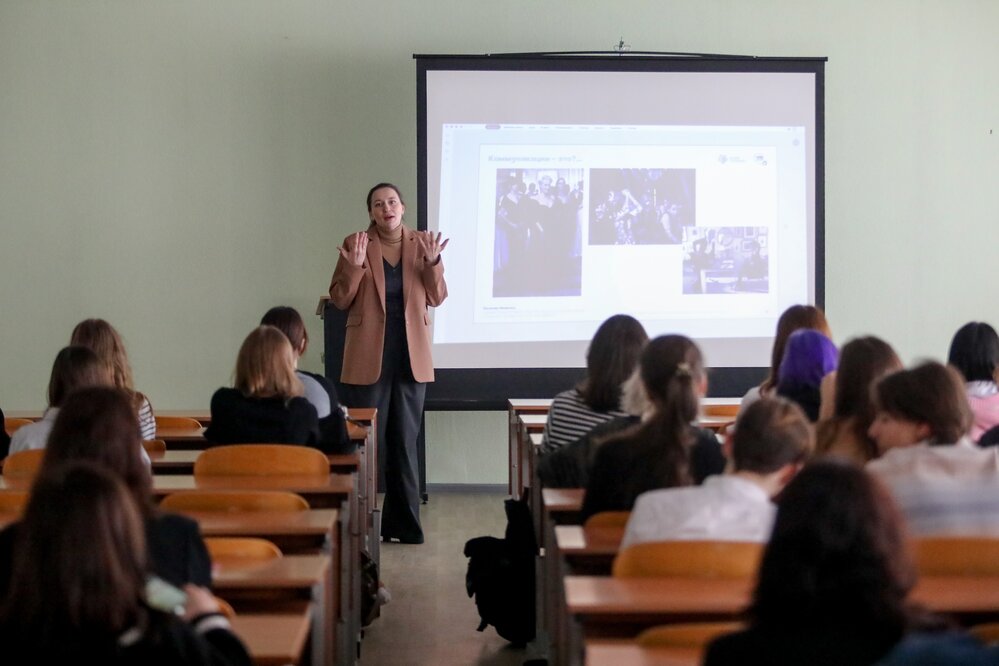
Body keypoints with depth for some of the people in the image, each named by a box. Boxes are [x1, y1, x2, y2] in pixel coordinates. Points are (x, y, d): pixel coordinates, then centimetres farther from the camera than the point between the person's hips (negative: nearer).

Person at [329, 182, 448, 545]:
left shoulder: (423, 242, 5)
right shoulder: (355, 243, -1)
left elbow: (437, 298, 4)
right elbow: (340, 300, 0)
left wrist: (432, 262, -12)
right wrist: (355, 267, -16)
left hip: (411, 357, 2)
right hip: (368, 357, -2)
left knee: (405, 442, 7)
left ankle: (404, 523, 14)